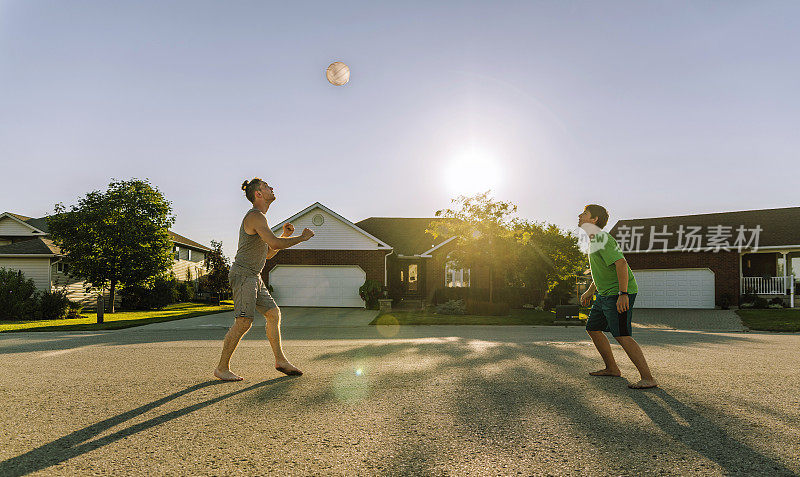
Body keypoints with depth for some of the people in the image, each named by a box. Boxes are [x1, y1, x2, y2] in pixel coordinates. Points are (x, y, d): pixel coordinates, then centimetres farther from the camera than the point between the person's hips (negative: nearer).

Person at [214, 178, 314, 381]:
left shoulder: (260, 218, 19)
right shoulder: (255, 216, -14)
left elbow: (268, 253, 22)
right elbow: (275, 244, -27)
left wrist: (285, 235, 11)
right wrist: (302, 237, -14)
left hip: (254, 277, 10)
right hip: (243, 274, -10)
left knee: (274, 314, 8)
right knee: (243, 322, -12)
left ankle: (280, 360, 14)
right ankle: (222, 368, 1)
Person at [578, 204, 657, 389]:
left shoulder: (601, 238, -17)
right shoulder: (594, 240, 16)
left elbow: (621, 263, -27)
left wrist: (623, 294, -32)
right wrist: (590, 291, 29)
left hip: (619, 293, -10)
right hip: (605, 294, 10)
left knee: (622, 336, -16)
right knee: (593, 329, 14)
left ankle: (648, 378, -10)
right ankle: (612, 369, 25)